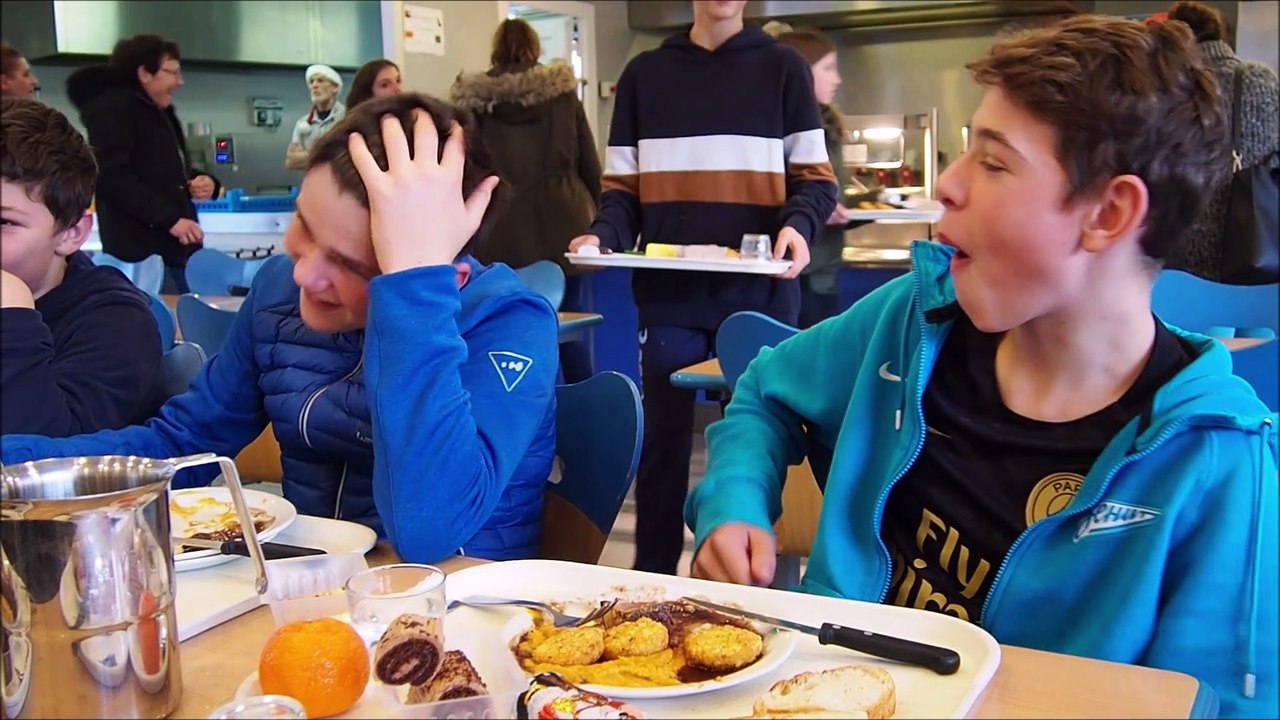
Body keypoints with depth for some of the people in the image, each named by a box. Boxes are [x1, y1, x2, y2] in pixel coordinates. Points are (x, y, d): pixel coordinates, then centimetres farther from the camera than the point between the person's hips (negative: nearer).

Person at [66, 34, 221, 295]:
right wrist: (169, 219, -22)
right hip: (143, 250, -9)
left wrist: (204, 181, 7)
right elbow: (114, 178, -19)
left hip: (178, 246, 9)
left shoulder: (161, 113, 22)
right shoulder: (112, 108, -7)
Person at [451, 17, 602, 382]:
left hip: (505, 232, -1)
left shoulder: (475, 101, 2)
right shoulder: (563, 92, 7)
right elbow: (590, 163, 10)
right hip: (563, 224, 2)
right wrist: (592, 214, 22)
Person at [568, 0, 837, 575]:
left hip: (759, 295, -1)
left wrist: (797, 225, -17)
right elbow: (624, 188, 10)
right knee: (662, 443, 8)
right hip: (669, 296, 1)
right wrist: (604, 234, -10)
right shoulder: (644, 74, 12)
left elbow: (814, 178, 4)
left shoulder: (782, 69, 8)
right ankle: (652, 582, 21)